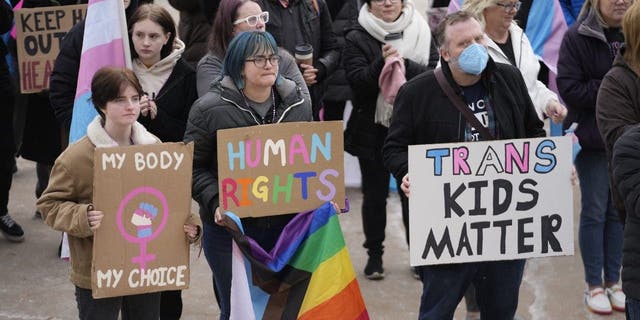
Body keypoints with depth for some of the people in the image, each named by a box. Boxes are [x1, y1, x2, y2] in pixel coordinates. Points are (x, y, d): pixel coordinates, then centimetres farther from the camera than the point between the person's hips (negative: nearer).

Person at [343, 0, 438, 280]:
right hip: (372, 129, -1)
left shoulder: (421, 32, 1)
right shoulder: (357, 37, -3)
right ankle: (374, 254, 23)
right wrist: (381, 63, -28)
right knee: (374, 193, 10)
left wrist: (404, 65, -23)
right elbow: (357, 81, -14)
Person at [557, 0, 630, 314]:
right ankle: (594, 285, 13)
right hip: (592, 139, -3)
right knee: (594, 212, 4)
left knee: (619, 212, 10)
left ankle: (613, 282, 20)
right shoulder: (577, 36, -9)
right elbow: (568, 88, -14)